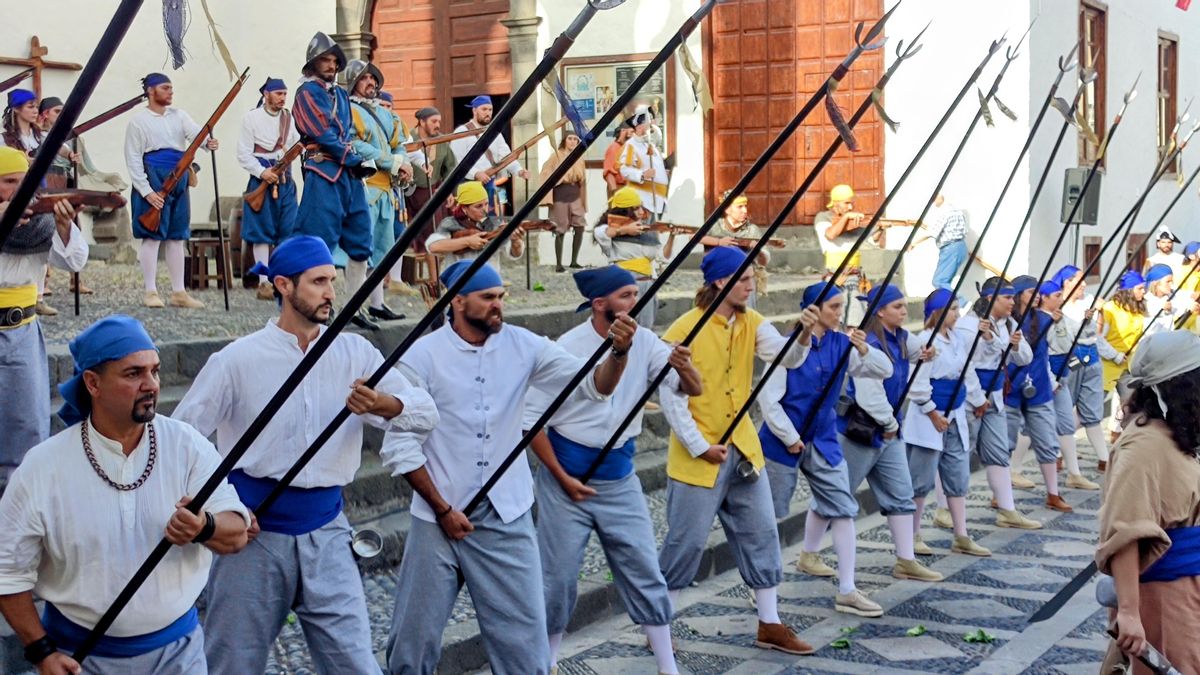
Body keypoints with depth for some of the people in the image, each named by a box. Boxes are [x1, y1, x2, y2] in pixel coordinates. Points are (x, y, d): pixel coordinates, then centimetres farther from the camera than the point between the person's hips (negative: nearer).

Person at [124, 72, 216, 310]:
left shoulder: (178, 116, 13)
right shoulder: (138, 121, -2)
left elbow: (195, 132, -5)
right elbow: (133, 159, -4)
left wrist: (208, 142, -29)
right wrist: (146, 191, -14)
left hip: (178, 180, 5)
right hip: (153, 180, -5)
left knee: (177, 237, 8)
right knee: (153, 236, -6)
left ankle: (178, 292, 13)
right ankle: (151, 292, 1)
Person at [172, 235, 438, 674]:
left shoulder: (354, 352, 3)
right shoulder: (237, 359, -5)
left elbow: (426, 412, -3)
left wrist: (383, 404, -24)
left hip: (325, 530, 2)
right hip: (254, 530, -2)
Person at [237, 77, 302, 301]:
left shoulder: (289, 118, 14)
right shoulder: (252, 118, 0)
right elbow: (243, 154, -4)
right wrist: (262, 172, -17)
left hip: (285, 179, 4)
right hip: (262, 179, -4)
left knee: (287, 231, 2)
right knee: (262, 232, -2)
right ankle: (264, 283, 2)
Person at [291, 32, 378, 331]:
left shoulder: (341, 94, 20)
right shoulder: (307, 92, -2)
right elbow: (322, 134, -12)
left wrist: (357, 160, 6)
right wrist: (354, 159, -11)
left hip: (350, 173, 8)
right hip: (324, 173, -8)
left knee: (359, 242, 8)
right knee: (321, 243, -8)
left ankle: (356, 308, 15)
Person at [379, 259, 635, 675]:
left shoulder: (522, 346, -1)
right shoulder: (422, 357, -8)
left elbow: (594, 385, -7)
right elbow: (400, 446, -6)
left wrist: (618, 352, -27)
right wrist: (442, 509, -8)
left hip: (507, 519, 2)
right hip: (439, 518, -2)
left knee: (524, 635, 9)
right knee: (415, 635, 10)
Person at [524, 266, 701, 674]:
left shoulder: (643, 342, -4)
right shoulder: (568, 348, -16)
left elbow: (693, 390, -10)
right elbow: (531, 418, -11)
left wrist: (683, 368, -33)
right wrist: (562, 478, -11)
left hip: (620, 477, 4)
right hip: (567, 477, -4)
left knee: (645, 572, 7)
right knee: (558, 577, 6)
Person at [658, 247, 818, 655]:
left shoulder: (752, 323, 4)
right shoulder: (685, 330, -14)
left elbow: (787, 358, -8)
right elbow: (671, 396, -13)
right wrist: (700, 446, -16)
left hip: (743, 448, 6)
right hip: (698, 456, -6)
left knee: (761, 535, 10)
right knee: (687, 542, 1)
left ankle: (769, 626, 21)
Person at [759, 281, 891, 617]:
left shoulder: (840, 343, 0)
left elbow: (884, 371, -1)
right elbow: (769, 398, -16)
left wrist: (864, 350, -20)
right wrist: (790, 437, -13)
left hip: (823, 439, 5)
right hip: (784, 441, -5)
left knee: (842, 508, -1)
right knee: (770, 512, 8)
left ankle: (847, 592, 1)